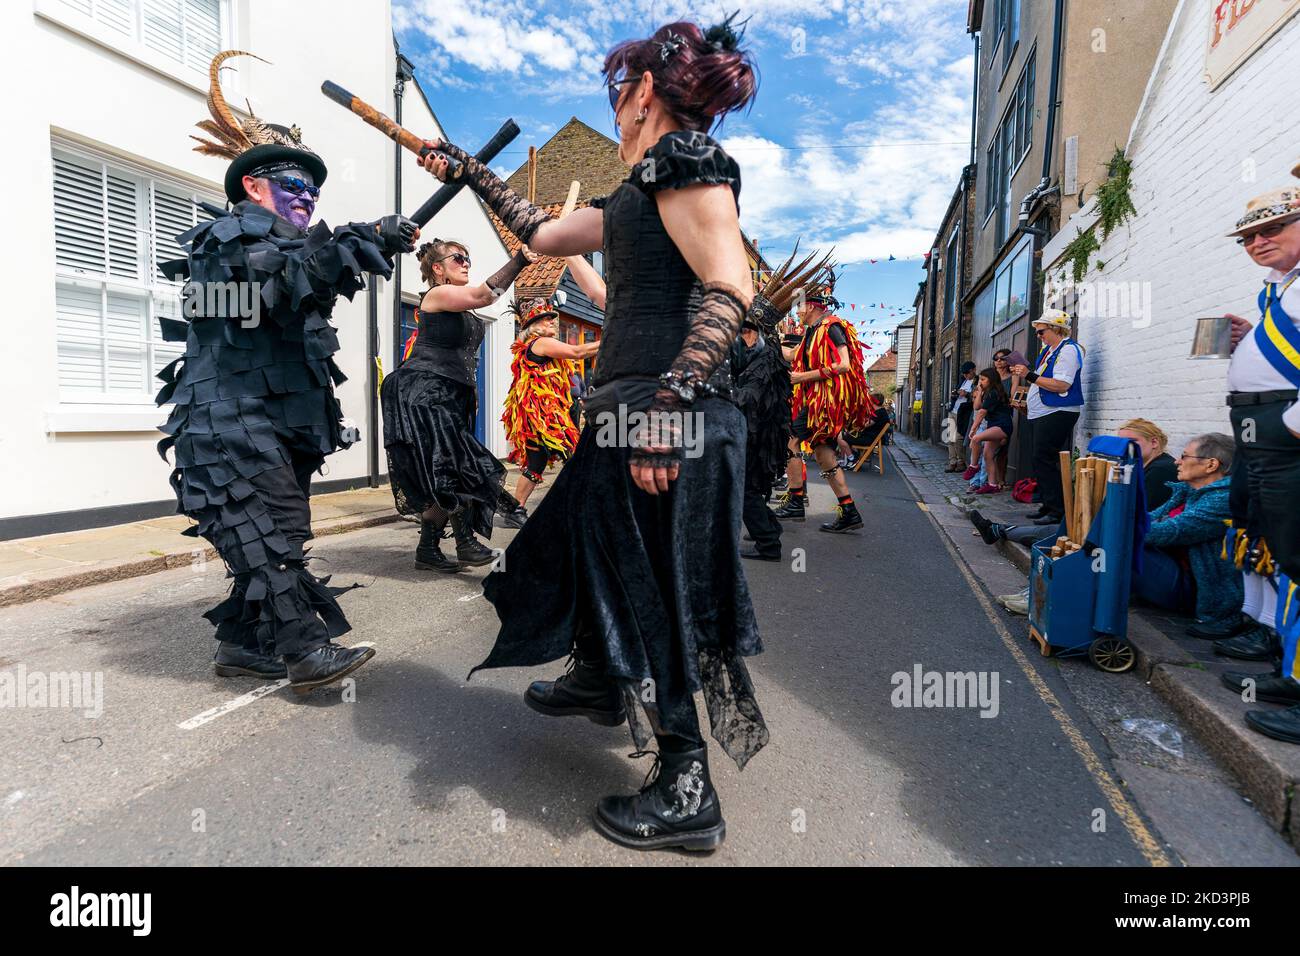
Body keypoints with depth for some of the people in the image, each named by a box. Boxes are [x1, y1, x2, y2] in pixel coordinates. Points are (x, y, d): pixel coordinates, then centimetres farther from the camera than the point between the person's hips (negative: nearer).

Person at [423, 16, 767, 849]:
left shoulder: (684, 156, -5)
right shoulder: (644, 190, 24)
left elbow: (731, 288, -19)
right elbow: (543, 233, 32)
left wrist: (668, 399, -28)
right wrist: (469, 172, 41)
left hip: (668, 414, -10)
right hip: (637, 407, 10)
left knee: (654, 585, -3)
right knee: (593, 541, 24)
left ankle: (687, 792, 12)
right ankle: (598, 681, 49)